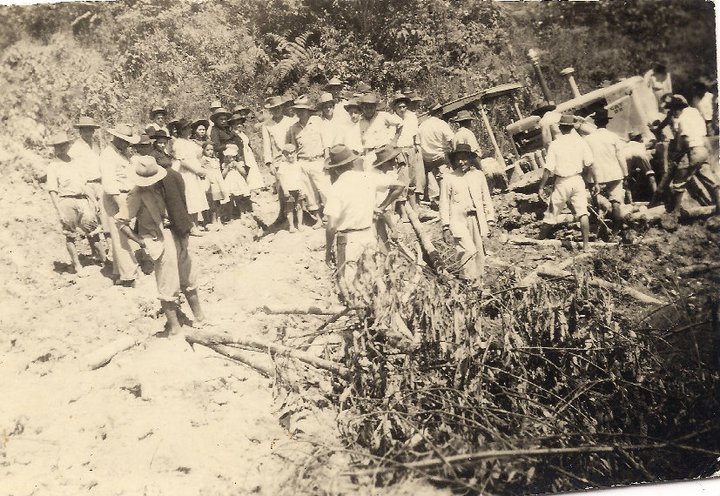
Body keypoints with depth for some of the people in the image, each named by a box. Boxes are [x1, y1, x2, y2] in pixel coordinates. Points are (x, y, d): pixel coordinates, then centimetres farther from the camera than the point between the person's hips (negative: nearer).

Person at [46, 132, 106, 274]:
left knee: (93, 231, 4)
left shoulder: (75, 162, 15)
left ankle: (105, 260, 11)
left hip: (82, 200, 4)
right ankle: (77, 266, 12)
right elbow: (52, 191, -6)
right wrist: (60, 212, -13)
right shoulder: (53, 167, -1)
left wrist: (92, 201, 15)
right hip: (66, 201, -4)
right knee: (70, 235, 3)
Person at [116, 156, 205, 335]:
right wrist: (141, 241, -15)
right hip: (160, 244, -6)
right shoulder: (138, 195, -17)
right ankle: (173, 326, 19)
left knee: (189, 281, 18)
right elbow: (121, 221, -16)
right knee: (168, 288, 4)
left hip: (177, 238, 6)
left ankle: (199, 316, 34)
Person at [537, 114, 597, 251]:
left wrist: (541, 187, -5)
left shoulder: (555, 144, -8)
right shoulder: (580, 142, -2)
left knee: (551, 214, 8)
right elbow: (589, 165, -2)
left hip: (562, 183, -1)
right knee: (582, 212, 3)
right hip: (577, 180, 2)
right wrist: (595, 182, 7)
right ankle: (586, 244, 0)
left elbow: (548, 169, -10)